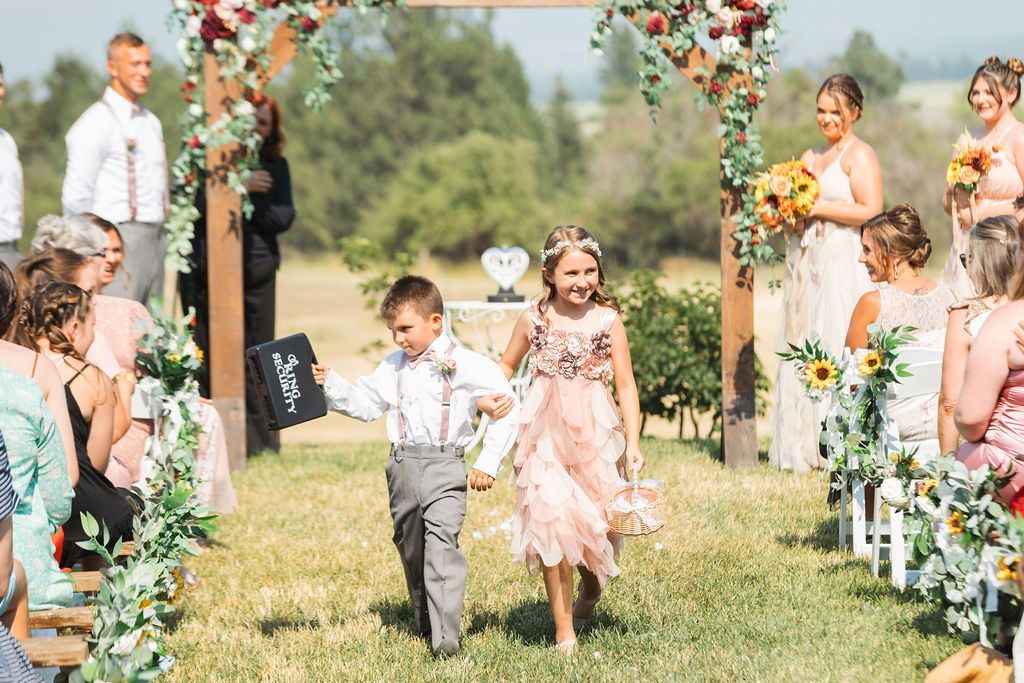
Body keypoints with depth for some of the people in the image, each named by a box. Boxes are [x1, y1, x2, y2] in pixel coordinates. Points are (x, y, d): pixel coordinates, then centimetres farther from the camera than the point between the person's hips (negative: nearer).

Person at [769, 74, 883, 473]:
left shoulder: (860, 155, -4)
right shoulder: (810, 157, 19)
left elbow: (871, 211, -13)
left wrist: (818, 207, -13)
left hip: (843, 264, -7)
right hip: (808, 267, 8)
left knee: (838, 349, -10)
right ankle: (803, 446, 6)